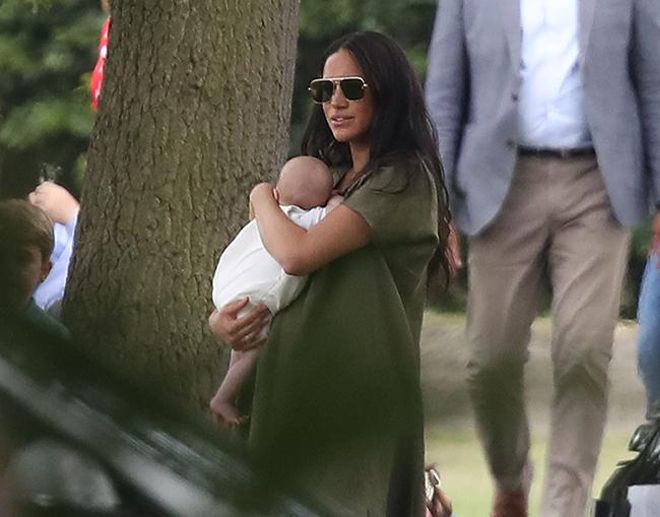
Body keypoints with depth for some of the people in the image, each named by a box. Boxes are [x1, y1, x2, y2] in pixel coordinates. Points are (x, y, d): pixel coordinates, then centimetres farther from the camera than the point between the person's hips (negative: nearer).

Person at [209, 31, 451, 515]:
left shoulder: (404, 179, -8)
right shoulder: (329, 180, 16)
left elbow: (297, 253, -18)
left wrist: (262, 198, 1)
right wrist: (221, 320, -1)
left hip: (360, 398, -8)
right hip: (296, 393, 8)